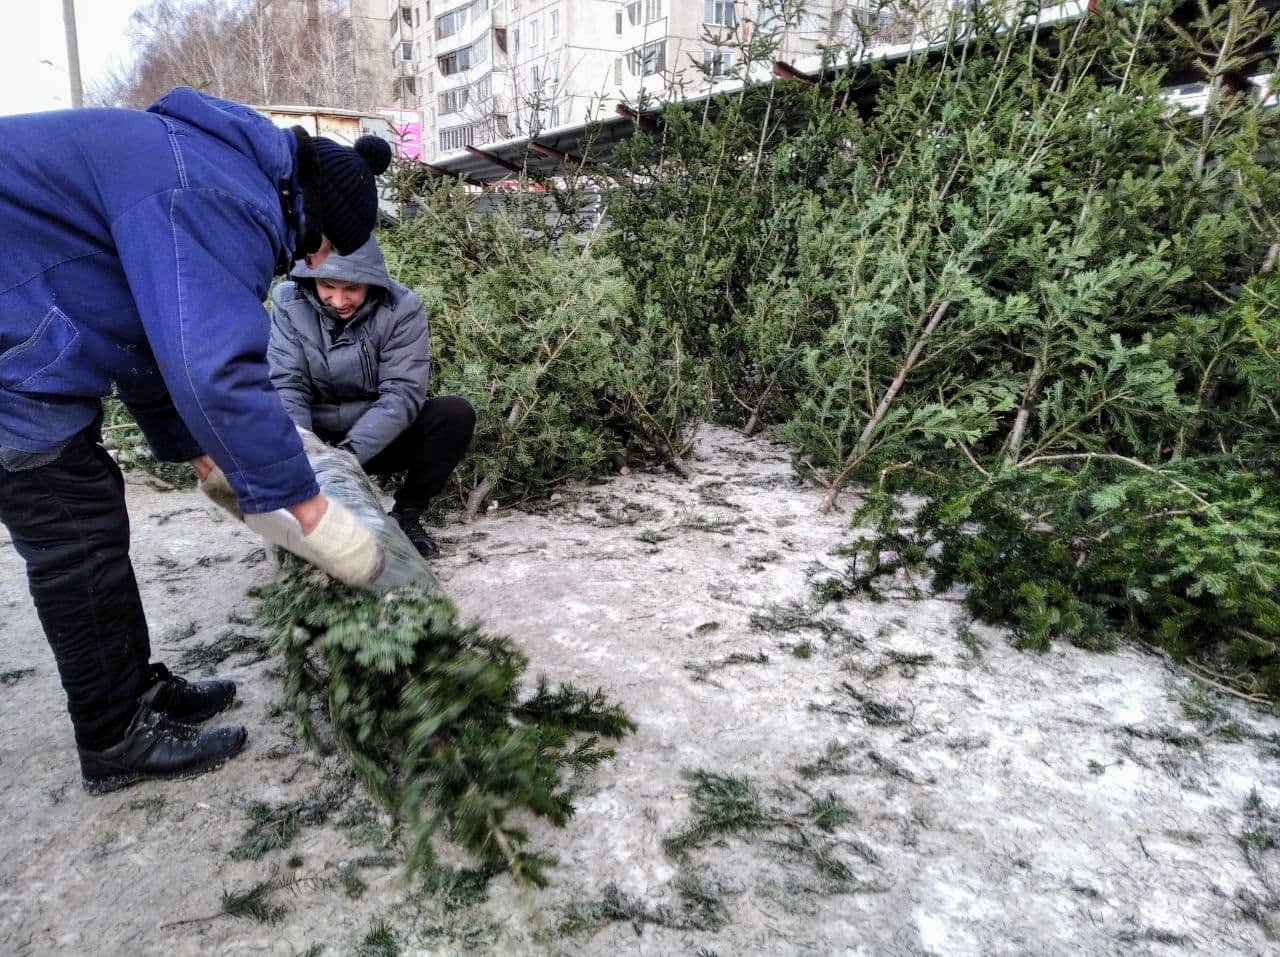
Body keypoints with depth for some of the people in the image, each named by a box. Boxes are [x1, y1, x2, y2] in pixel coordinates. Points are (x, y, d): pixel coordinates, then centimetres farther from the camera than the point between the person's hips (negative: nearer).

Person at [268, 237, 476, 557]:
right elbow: (286, 386, -17)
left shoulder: (402, 308, -16)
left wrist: (353, 450, -36)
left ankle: (406, 514, -8)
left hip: (382, 439, -1)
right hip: (315, 438, 1)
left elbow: (402, 393, -23)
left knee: (456, 413, -26)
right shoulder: (289, 303, -10)